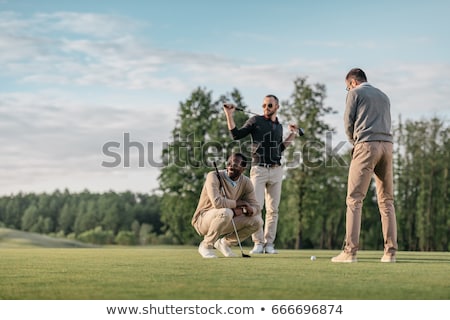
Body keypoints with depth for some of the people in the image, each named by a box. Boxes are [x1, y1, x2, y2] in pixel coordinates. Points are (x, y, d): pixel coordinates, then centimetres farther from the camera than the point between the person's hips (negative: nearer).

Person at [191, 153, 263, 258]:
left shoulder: (246, 182, -1)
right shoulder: (214, 176, -22)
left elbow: (256, 207, -2)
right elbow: (217, 202, -36)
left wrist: (250, 210, -27)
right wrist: (237, 203, -21)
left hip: (226, 223, 6)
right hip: (202, 221, -6)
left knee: (257, 221, -9)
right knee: (226, 212, -37)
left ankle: (225, 243, 11)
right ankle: (206, 246, -14)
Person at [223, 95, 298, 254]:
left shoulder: (279, 126, 17)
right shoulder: (255, 120, 5)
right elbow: (236, 135, 0)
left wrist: (292, 134, 18)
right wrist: (229, 115, -8)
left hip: (276, 170, 4)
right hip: (259, 169, -4)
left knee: (273, 209, 3)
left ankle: (269, 243, 7)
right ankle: (258, 243, -4)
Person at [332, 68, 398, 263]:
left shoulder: (355, 93, 7)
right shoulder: (383, 96, 26)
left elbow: (348, 122, 2)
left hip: (366, 145, -6)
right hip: (387, 144, 6)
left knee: (354, 199, -7)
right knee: (386, 200, 6)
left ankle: (350, 250, -15)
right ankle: (390, 251, 2)